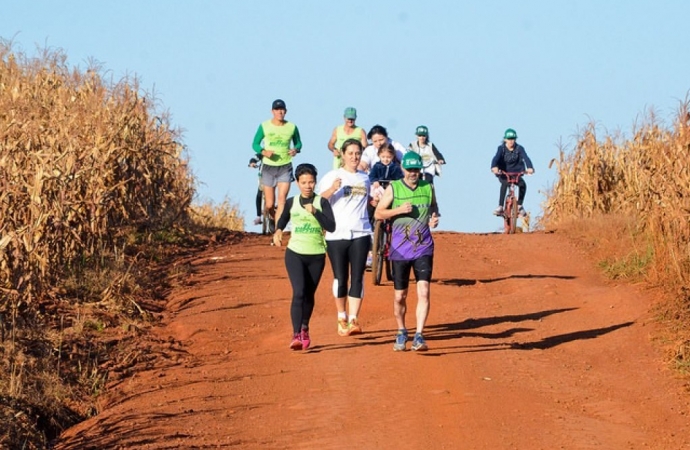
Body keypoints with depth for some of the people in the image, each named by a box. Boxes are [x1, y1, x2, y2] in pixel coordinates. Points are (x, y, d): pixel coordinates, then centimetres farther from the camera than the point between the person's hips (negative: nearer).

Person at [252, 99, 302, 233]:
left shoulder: (292, 127, -2)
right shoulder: (264, 126, -5)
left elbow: (298, 142, 13)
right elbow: (255, 144, 2)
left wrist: (296, 149, -11)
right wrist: (263, 151, -19)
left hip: (285, 167, 0)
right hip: (268, 167, 0)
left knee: (282, 200, -15)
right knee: (269, 204, 4)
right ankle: (272, 218, 39)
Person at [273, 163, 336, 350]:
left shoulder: (322, 202, -3)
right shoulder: (291, 203, 3)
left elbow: (331, 227, -14)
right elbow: (283, 219, 22)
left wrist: (314, 212, -24)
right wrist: (278, 231, 2)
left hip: (316, 255, 0)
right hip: (295, 253, 0)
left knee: (309, 295, 12)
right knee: (298, 293, -16)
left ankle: (304, 329, 35)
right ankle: (296, 335, -21)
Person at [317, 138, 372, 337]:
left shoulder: (365, 178, 15)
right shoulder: (332, 177, 1)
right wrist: (332, 189, -25)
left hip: (360, 234, 3)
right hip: (337, 234, -3)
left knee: (357, 277, -6)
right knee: (340, 279, 3)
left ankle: (353, 319, -10)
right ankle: (342, 318, 18)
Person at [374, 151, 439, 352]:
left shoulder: (428, 188, 6)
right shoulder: (393, 188, 1)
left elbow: (434, 209, 21)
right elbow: (378, 213, 2)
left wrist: (434, 220, -2)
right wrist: (400, 210, -13)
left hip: (423, 248, 0)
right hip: (400, 249, 0)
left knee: (424, 291, -16)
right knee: (400, 296, 7)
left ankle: (419, 336, -15)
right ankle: (401, 334, 29)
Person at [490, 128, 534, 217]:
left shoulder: (519, 148, -9)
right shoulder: (501, 148, -13)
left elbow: (526, 158, -25)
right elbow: (496, 158, -30)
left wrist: (530, 168, -46)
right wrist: (494, 167, -53)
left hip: (516, 173, 2)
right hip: (503, 173, -2)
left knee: (523, 184, -26)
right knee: (505, 183, -34)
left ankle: (519, 206, -7)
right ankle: (500, 207, -31)